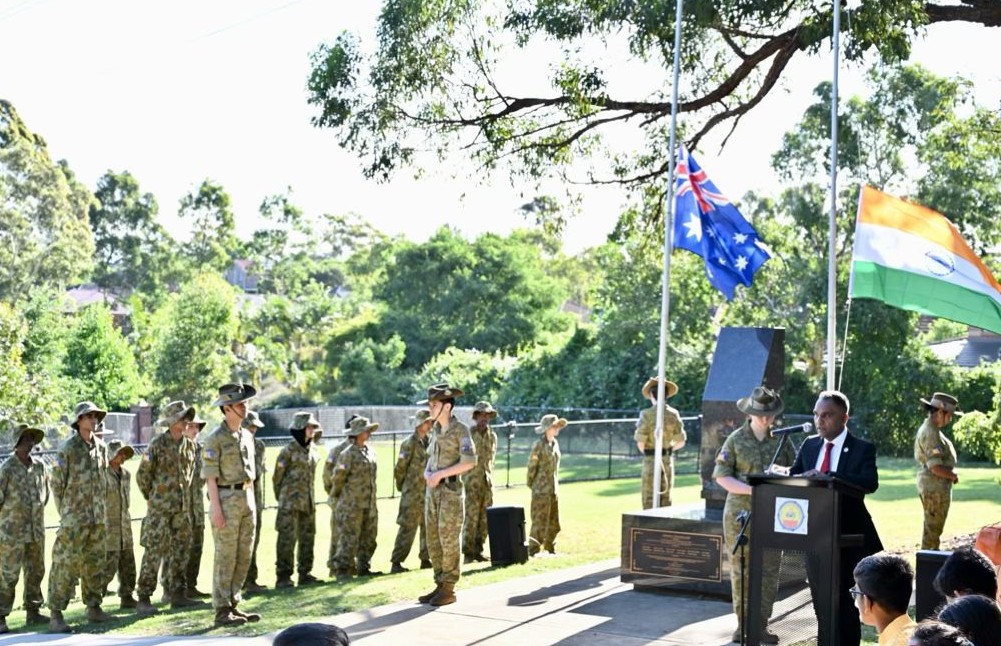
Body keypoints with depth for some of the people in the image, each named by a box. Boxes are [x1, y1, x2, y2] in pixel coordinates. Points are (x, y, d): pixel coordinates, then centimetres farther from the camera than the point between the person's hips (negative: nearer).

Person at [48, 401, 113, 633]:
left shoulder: (101, 446, 8)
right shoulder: (68, 448, -9)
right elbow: (56, 482, -4)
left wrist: (98, 507, 16)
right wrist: (65, 512, 0)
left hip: (97, 517, 6)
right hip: (74, 518, -6)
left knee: (94, 563, 13)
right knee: (65, 564, -7)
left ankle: (94, 608, 23)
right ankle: (56, 615, -4)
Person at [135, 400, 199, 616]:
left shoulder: (189, 445, 7)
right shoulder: (158, 444, -10)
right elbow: (142, 474, -4)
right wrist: (150, 498, 4)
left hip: (182, 507, 6)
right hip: (160, 507, -6)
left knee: (180, 549, 9)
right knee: (154, 551, -7)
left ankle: (177, 594, 17)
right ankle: (143, 599, -4)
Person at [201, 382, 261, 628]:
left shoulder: (247, 436, 13)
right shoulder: (215, 439, -10)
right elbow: (210, 476, -12)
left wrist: (252, 504, 16)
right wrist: (216, 509, -17)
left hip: (246, 499, 7)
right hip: (226, 499, -7)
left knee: (244, 556, 9)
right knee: (225, 557, -4)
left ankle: (233, 604, 18)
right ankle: (222, 610, 2)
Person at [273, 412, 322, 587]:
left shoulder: (313, 449, 9)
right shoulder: (289, 450, -12)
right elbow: (277, 476, -5)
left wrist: (309, 496, 17)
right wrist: (281, 498, 3)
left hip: (308, 501, 7)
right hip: (290, 502, -7)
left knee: (307, 537, 11)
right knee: (287, 538, -6)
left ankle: (305, 573, 19)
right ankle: (283, 577, -1)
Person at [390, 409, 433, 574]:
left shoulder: (428, 442, 11)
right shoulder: (410, 443, -12)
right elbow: (400, 468, -10)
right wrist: (402, 486, 1)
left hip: (428, 494, 8)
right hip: (413, 494, -8)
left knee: (428, 527, 11)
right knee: (407, 529, -7)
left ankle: (425, 559, 21)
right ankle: (396, 563, -4)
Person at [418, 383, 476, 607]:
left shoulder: (460, 429, -10)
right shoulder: (436, 429, 12)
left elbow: (470, 461, -19)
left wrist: (440, 474, -18)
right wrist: (427, 472, 0)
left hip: (450, 489, -7)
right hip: (432, 489, 7)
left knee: (448, 539, -4)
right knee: (433, 539, 9)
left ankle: (449, 589, 3)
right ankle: (440, 585, 17)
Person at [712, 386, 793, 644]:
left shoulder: (782, 440, 5)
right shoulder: (736, 440, -1)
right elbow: (721, 476, -4)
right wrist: (751, 489, -16)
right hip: (741, 514, -2)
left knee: (769, 570, 4)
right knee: (741, 570, 2)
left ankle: (761, 625, 14)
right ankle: (742, 623, 12)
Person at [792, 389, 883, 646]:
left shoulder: (862, 449, -8)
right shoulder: (809, 445, 9)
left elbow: (870, 482, -24)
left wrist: (827, 477, -35)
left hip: (847, 539, -5)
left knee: (845, 605, 0)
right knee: (821, 603, 13)